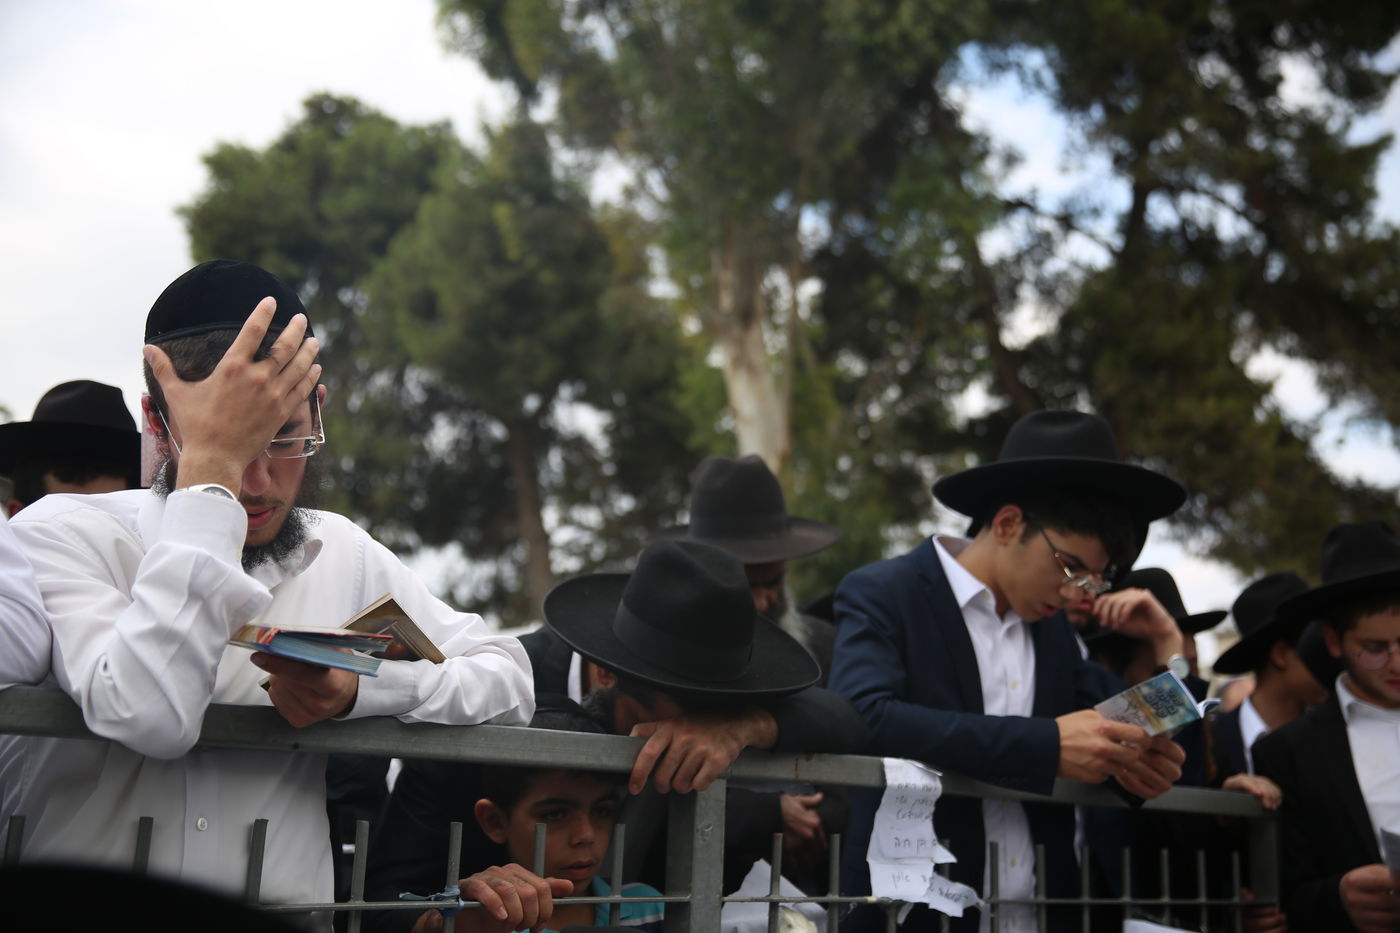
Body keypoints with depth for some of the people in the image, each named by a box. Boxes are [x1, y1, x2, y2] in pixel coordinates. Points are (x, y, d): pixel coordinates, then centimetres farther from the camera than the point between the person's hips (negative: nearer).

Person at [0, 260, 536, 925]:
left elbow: (508, 679, 10)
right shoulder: (59, 535, -6)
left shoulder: (340, 552, 8)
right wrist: (213, 465, -20)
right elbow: (151, 715, -23)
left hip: (282, 909, 3)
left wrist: (359, 688, -7)